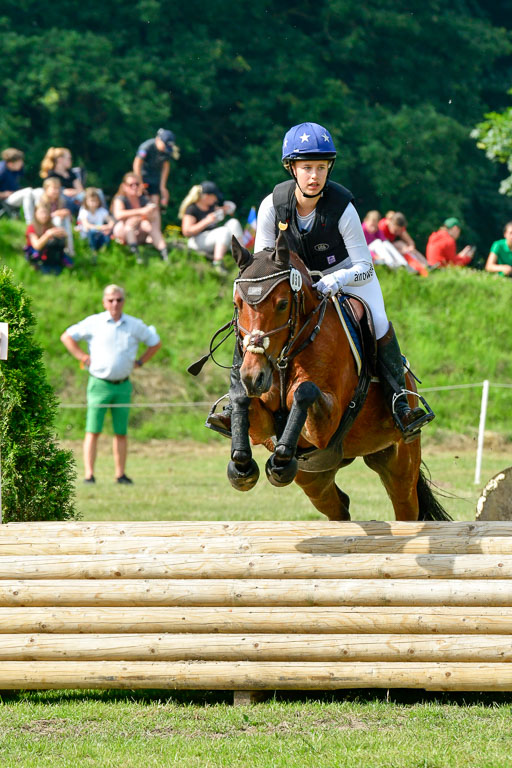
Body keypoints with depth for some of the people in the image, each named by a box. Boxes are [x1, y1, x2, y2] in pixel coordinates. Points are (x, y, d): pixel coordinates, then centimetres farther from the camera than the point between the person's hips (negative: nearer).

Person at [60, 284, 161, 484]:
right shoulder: (94, 323, 0)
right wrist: (83, 357, 1)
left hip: (123, 385, 3)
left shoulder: (135, 325, 6)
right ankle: (89, 474, -9)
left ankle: (120, 474, 10)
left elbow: (155, 342, 20)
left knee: (121, 433, 5)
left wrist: (139, 362, 10)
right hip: (99, 384, -3)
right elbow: (67, 336, 9)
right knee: (93, 431, -8)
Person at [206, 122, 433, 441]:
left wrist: (336, 280, -43)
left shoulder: (342, 208, -26)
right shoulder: (273, 205, -19)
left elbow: (365, 268, -24)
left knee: (379, 326, -28)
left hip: (346, 275, -2)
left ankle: (399, 402, -15)